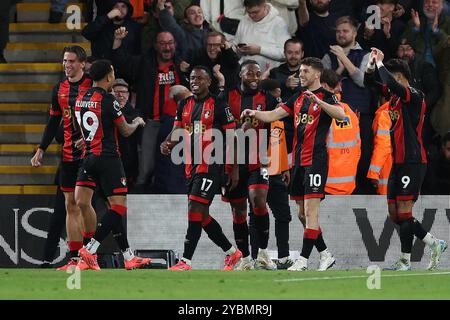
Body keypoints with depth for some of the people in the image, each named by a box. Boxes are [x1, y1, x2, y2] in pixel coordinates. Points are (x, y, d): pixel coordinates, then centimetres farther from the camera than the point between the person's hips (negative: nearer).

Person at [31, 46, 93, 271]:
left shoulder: (92, 86, -5)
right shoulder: (59, 89, 12)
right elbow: (53, 123, 18)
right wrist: (41, 149, 10)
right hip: (68, 154, 6)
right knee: (71, 205, 3)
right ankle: (75, 258, 4)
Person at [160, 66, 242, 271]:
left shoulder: (219, 106, -6)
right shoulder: (184, 105, 12)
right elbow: (177, 131, 12)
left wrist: (235, 169, -6)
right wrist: (167, 144, -12)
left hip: (211, 165, -7)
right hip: (192, 165, 8)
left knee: (195, 210, -15)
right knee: (201, 215, 11)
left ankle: (186, 261, -15)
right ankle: (231, 252, 26)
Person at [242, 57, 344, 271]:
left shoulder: (326, 96, -4)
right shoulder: (298, 98, 17)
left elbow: (341, 114, -23)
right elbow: (273, 115, 13)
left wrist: (318, 101, -34)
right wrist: (254, 114, -5)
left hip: (315, 161, -8)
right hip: (298, 161, 8)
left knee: (310, 211, -10)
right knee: (303, 213, 10)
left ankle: (303, 261, -12)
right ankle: (326, 255, 19)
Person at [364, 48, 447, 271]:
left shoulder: (414, 96, -13)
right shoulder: (395, 97, 13)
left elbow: (392, 84, -31)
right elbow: (370, 83, 25)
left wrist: (380, 62, -16)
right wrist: (371, 65, 7)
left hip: (413, 162, -9)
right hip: (398, 162, 9)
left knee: (403, 212, -9)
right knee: (395, 214, 9)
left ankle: (405, 260, -3)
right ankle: (434, 244, 19)